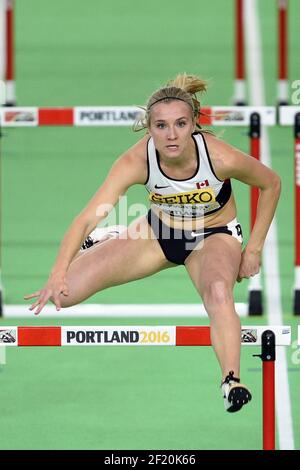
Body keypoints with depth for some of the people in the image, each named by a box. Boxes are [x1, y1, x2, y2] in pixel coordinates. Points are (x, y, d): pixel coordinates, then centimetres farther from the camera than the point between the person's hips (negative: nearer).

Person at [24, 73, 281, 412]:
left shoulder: (221, 157, -32)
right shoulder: (136, 161, -30)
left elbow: (271, 184, -11)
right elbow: (88, 218, -37)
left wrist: (253, 250, -9)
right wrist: (57, 277, -49)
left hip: (214, 237, -2)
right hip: (159, 232, 2)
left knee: (219, 292, -39)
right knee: (64, 290, -9)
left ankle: (231, 382, -39)